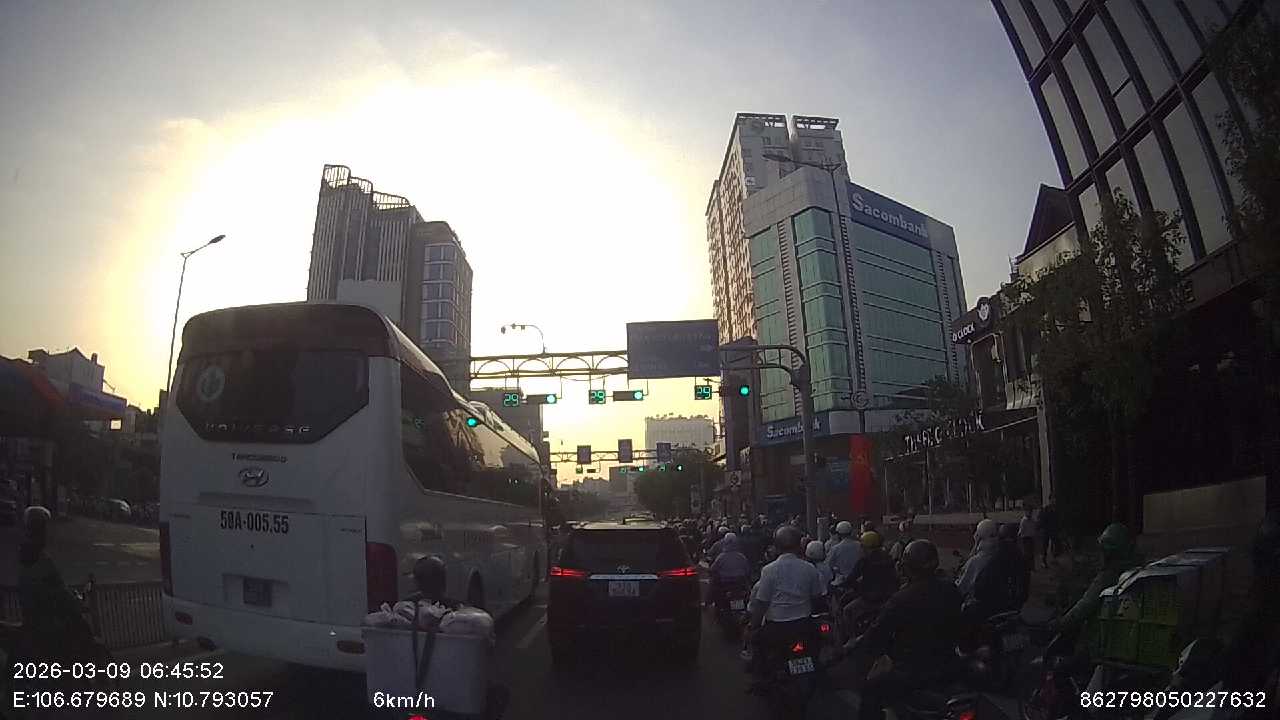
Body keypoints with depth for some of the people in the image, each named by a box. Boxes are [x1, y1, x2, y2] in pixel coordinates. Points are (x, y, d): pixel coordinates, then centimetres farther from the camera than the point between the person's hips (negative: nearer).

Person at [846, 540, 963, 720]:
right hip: (945, 664, 7)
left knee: (871, 691, 6)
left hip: (915, 672, -7)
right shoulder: (950, 591, -5)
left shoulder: (902, 599, -24)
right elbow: (955, 628, 10)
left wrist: (849, 647, -2)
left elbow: (876, 635, -18)